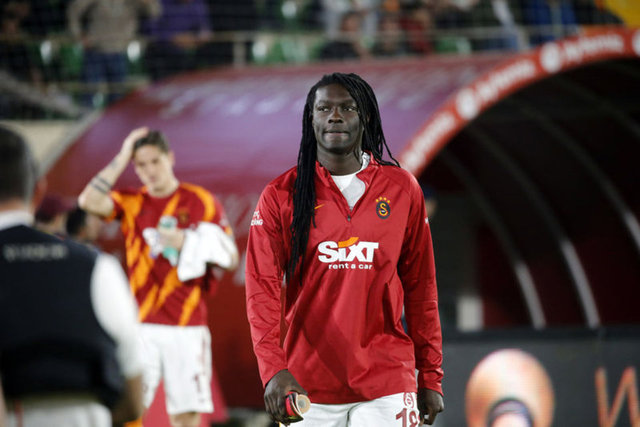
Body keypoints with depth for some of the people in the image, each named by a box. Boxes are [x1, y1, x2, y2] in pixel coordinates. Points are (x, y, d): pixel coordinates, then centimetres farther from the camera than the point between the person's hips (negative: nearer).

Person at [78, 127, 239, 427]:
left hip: (187, 326, -1)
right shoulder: (132, 203, 9)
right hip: (142, 324, 1)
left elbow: (230, 259, 7)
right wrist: (121, 158, -5)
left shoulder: (202, 201, 6)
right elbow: (89, 201, -10)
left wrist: (188, 244, -10)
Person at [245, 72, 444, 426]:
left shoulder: (402, 189, 6)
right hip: (307, 388, 0)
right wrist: (273, 368, -21)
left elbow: (420, 287, 9)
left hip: (386, 381, 0)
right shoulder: (281, 195, 1)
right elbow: (263, 289, -6)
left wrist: (430, 377, 6)